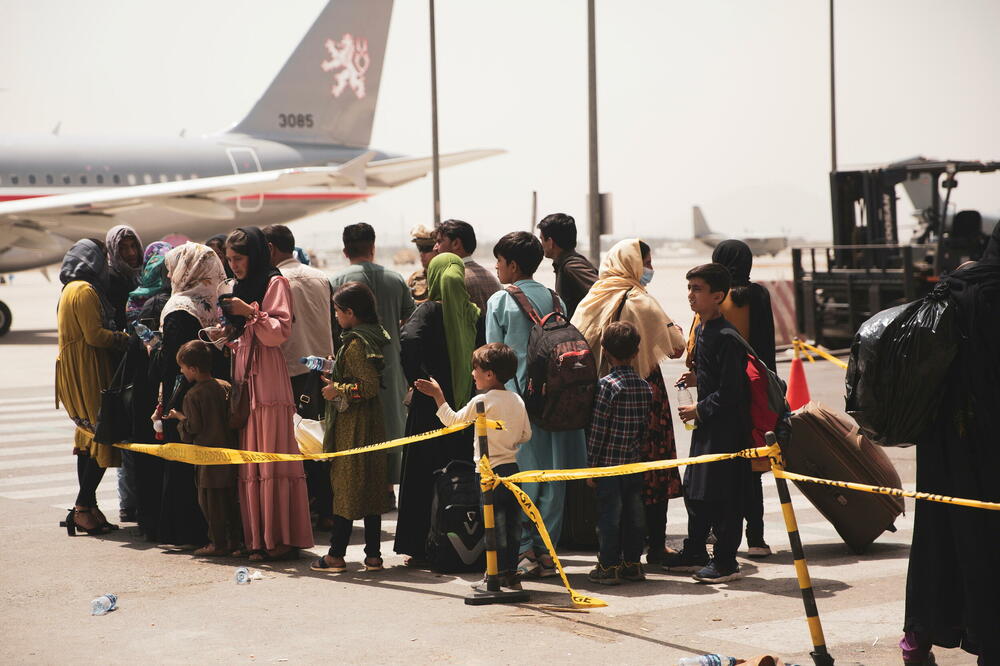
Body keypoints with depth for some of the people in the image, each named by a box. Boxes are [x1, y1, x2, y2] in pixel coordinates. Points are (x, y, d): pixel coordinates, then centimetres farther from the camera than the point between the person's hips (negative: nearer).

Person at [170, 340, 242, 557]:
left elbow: (193, 427, -13)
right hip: (228, 448, 7)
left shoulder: (193, 395, -13)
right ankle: (235, 539, 15)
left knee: (210, 500, 1)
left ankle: (218, 543, 3)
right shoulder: (225, 387, 5)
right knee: (230, 497, 12)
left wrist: (179, 417, 5)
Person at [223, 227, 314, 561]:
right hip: (243, 381, 8)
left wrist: (251, 313, -17)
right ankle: (257, 538, 4)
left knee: (273, 456, -10)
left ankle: (283, 538, -9)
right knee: (248, 461, 3)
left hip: (268, 380, -8)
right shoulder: (239, 287, 23)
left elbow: (280, 331, -10)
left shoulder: (275, 283, -1)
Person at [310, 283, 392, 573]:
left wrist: (338, 390, -13)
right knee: (370, 486, 10)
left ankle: (336, 555, 3)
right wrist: (334, 376, 19)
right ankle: (373, 554, 13)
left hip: (352, 425, -9)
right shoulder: (373, 336, 10)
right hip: (371, 422, 9)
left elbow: (370, 386, -23)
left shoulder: (355, 344, -18)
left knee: (345, 486, -3)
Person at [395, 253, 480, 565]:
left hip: (431, 408, -4)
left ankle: (423, 548, 5)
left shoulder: (430, 310, -8)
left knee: (425, 475, 3)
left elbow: (408, 338, -26)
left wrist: (418, 379, -17)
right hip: (465, 406, 4)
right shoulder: (473, 312, 5)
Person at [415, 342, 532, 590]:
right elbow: (526, 434, 11)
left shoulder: (481, 402, -13)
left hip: (491, 470, -6)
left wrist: (437, 395, 5)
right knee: (512, 522, 9)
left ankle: (499, 576, 1)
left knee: (495, 523, -2)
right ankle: (511, 575, 14)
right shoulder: (517, 400, 6)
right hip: (512, 466, 7)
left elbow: (452, 420, -3)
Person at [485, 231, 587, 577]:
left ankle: (524, 550, 2)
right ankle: (546, 549, 9)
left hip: (515, 396, -3)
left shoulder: (499, 301, -4)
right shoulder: (556, 300, 7)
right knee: (552, 475, 7)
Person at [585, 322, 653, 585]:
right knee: (634, 513, 11)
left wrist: (591, 465, -7)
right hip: (635, 462, 6)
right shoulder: (645, 387, 5)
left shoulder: (608, 385, -13)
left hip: (609, 463, -6)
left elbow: (597, 428, -13)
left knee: (609, 514, 0)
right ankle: (633, 563, 18)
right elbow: (645, 425, 11)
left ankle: (609, 566, 4)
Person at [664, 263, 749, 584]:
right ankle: (694, 552, 28)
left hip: (727, 427, -10)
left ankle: (725, 561, 6)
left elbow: (730, 390, -22)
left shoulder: (726, 336, -19)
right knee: (694, 488, 16)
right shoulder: (702, 328, 11)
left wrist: (699, 410, -15)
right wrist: (697, 379, 8)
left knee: (723, 494, -3)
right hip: (706, 424, 10)